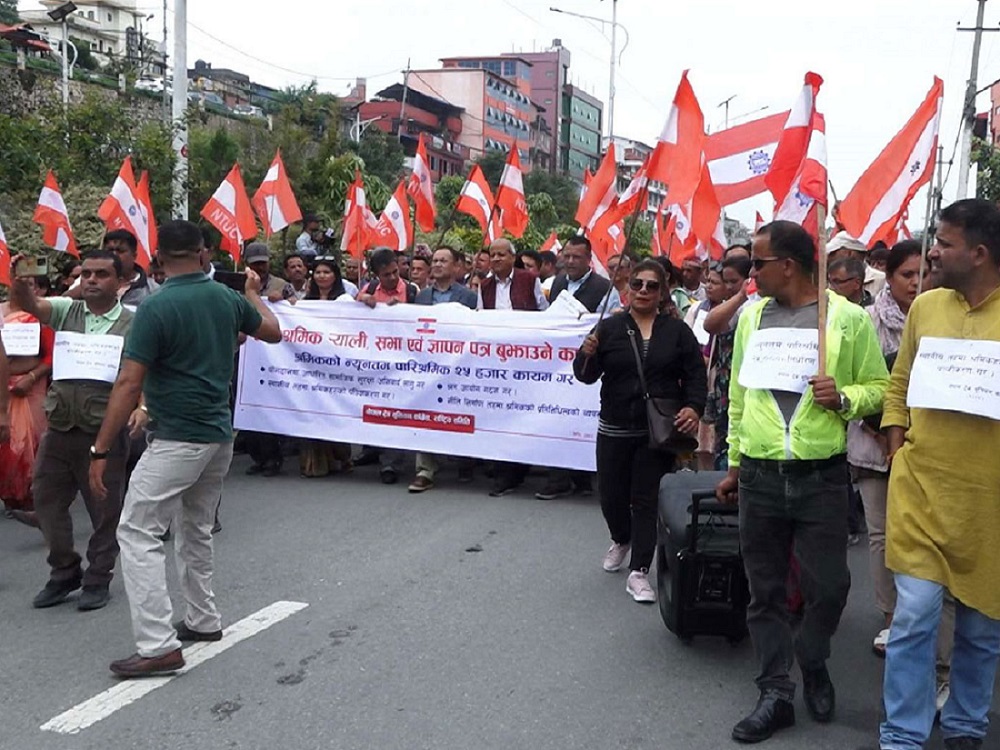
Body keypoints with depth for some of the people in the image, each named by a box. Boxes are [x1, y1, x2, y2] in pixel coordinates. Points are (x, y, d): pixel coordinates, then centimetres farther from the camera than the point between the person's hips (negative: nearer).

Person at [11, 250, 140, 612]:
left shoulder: (134, 324, -2)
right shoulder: (66, 310, 6)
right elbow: (29, 304, -12)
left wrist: (142, 406, -21)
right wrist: (18, 281, -34)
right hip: (59, 429, 4)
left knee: (105, 508, 6)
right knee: (47, 500, 13)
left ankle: (97, 579, 24)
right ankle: (64, 572, 33)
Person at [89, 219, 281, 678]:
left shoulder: (155, 308, -15)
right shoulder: (228, 299, 4)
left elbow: (129, 384, -16)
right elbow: (273, 332, 23)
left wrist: (100, 450, -11)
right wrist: (254, 293, 41)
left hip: (177, 440, -7)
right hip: (220, 436, 7)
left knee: (138, 533, -2)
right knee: (196, 530, 22)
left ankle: (159, 646, -5)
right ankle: (203, 620, 32)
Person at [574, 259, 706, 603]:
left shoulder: (677, 331, 2)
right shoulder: (609, 327, 1)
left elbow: (696, 375, 2)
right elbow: (586, 376, -1)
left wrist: (693, 407, -16)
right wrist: (586, 355, -23)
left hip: (659, 431, -1)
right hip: (614, 429, 1)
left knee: (648, 499, 1)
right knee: (611, 494, 12)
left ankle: (639, 571, 8)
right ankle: (621, 540, 43)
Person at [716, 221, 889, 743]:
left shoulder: (849, 318, -3)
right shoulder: (751, 316, 8)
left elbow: (879, 388, 3)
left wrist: (844, 399, -19)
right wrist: (733, 464, 15)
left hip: (822, 477, -3)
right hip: (759, 477, 3)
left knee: (828, 584, 4)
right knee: (765, 590, 8)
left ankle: (813, 662, 34)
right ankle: (776, 694, 21)